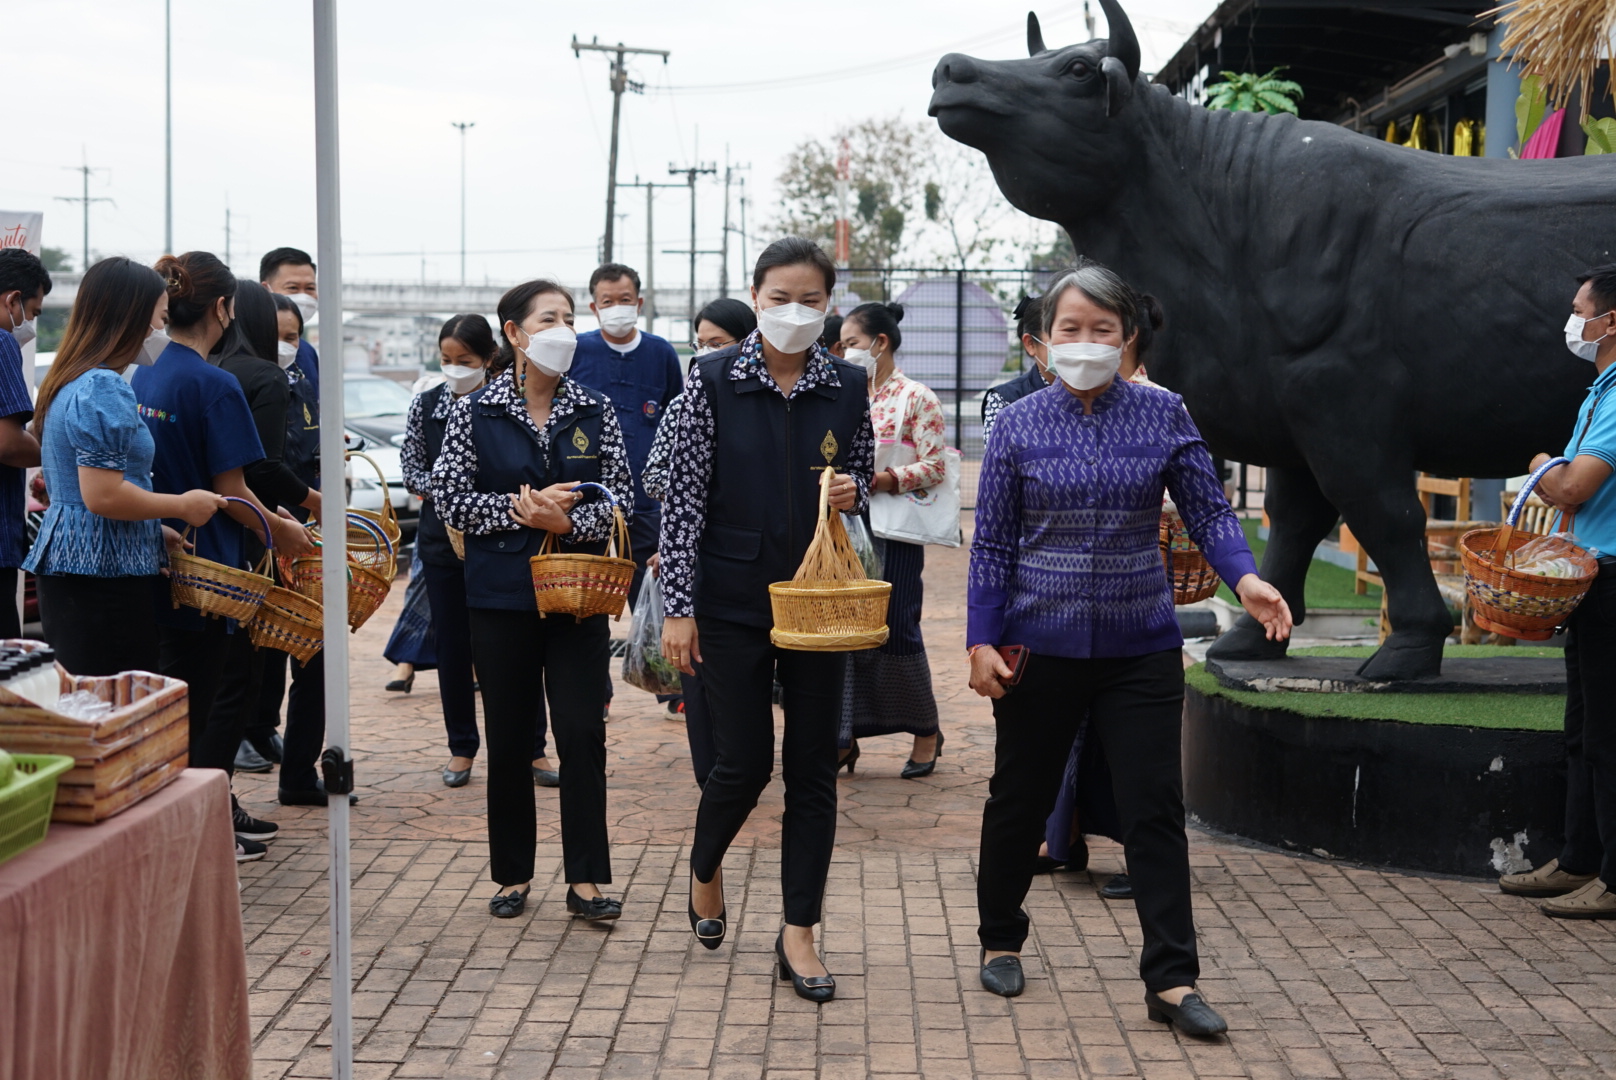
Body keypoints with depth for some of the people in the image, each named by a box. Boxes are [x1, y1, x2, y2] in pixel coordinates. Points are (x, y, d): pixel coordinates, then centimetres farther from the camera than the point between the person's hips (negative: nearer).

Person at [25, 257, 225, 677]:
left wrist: (156, 532, 22)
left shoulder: (69, 382, 17)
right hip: (103, 575, -10)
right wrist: (182, 505, -9)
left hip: (65, 567, 10)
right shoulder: (104, 389, -14)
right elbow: (102, 496, -21)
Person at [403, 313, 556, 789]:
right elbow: (411, 469, 5)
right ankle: (462, 749, 19)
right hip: (443, 537, 3)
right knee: (452, 645, 8)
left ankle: (534, 749, 9)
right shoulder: (426, 405, 4)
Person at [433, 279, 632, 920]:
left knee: (582, 734, -4)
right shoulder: (474, 413, 1)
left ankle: (585, 879, 3)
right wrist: (523, 508, -14)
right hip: (501, 596, -1)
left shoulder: (595, 412, 5)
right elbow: (449, 497, -4)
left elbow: (619, 498, 3)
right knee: (508, 739, 6)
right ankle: (513, 875, 18)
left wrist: (567, 521, -16)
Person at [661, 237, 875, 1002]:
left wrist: (853, 492, -11)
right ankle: (705, 868, 33)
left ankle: (799, 932, 14)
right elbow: (685, 495, -5)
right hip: (733, 599, -2)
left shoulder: (848, 386, 3)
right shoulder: (713, 380, -5)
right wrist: (678, 606, -9)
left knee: (813, 766, 4)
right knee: (743, 761, 0)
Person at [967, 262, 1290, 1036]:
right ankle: (1000, 940, 33)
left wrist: (1245, 578, -20)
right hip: (1040, 645, 0)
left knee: (1155, 809, -3)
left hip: (1140, 647, 0)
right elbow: (992, 543, 1)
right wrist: (982, 641, -4)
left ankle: (1170, 980, 1)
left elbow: (1208, 512, -2)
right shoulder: (1018, 423, 0)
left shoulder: (1162, 415, 1)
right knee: (1020, 799, 12)